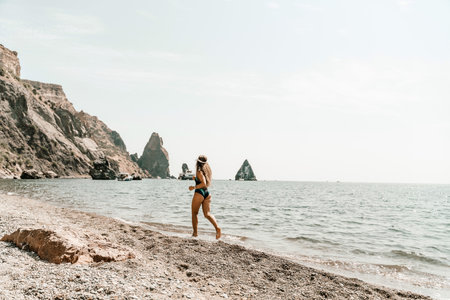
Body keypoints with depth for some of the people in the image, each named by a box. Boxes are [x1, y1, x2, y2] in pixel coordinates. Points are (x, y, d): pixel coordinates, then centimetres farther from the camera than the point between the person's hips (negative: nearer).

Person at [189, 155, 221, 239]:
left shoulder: (199, 172, -12)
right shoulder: (207, 171, 13)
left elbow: (204, 184, -24)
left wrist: (194, 187, -16)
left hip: (199, 193, -7)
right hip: (207, 193, 7)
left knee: (194, 213, 10)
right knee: (207, 214, 1)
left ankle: (195, 232, 15)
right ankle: (217, 228, -21)